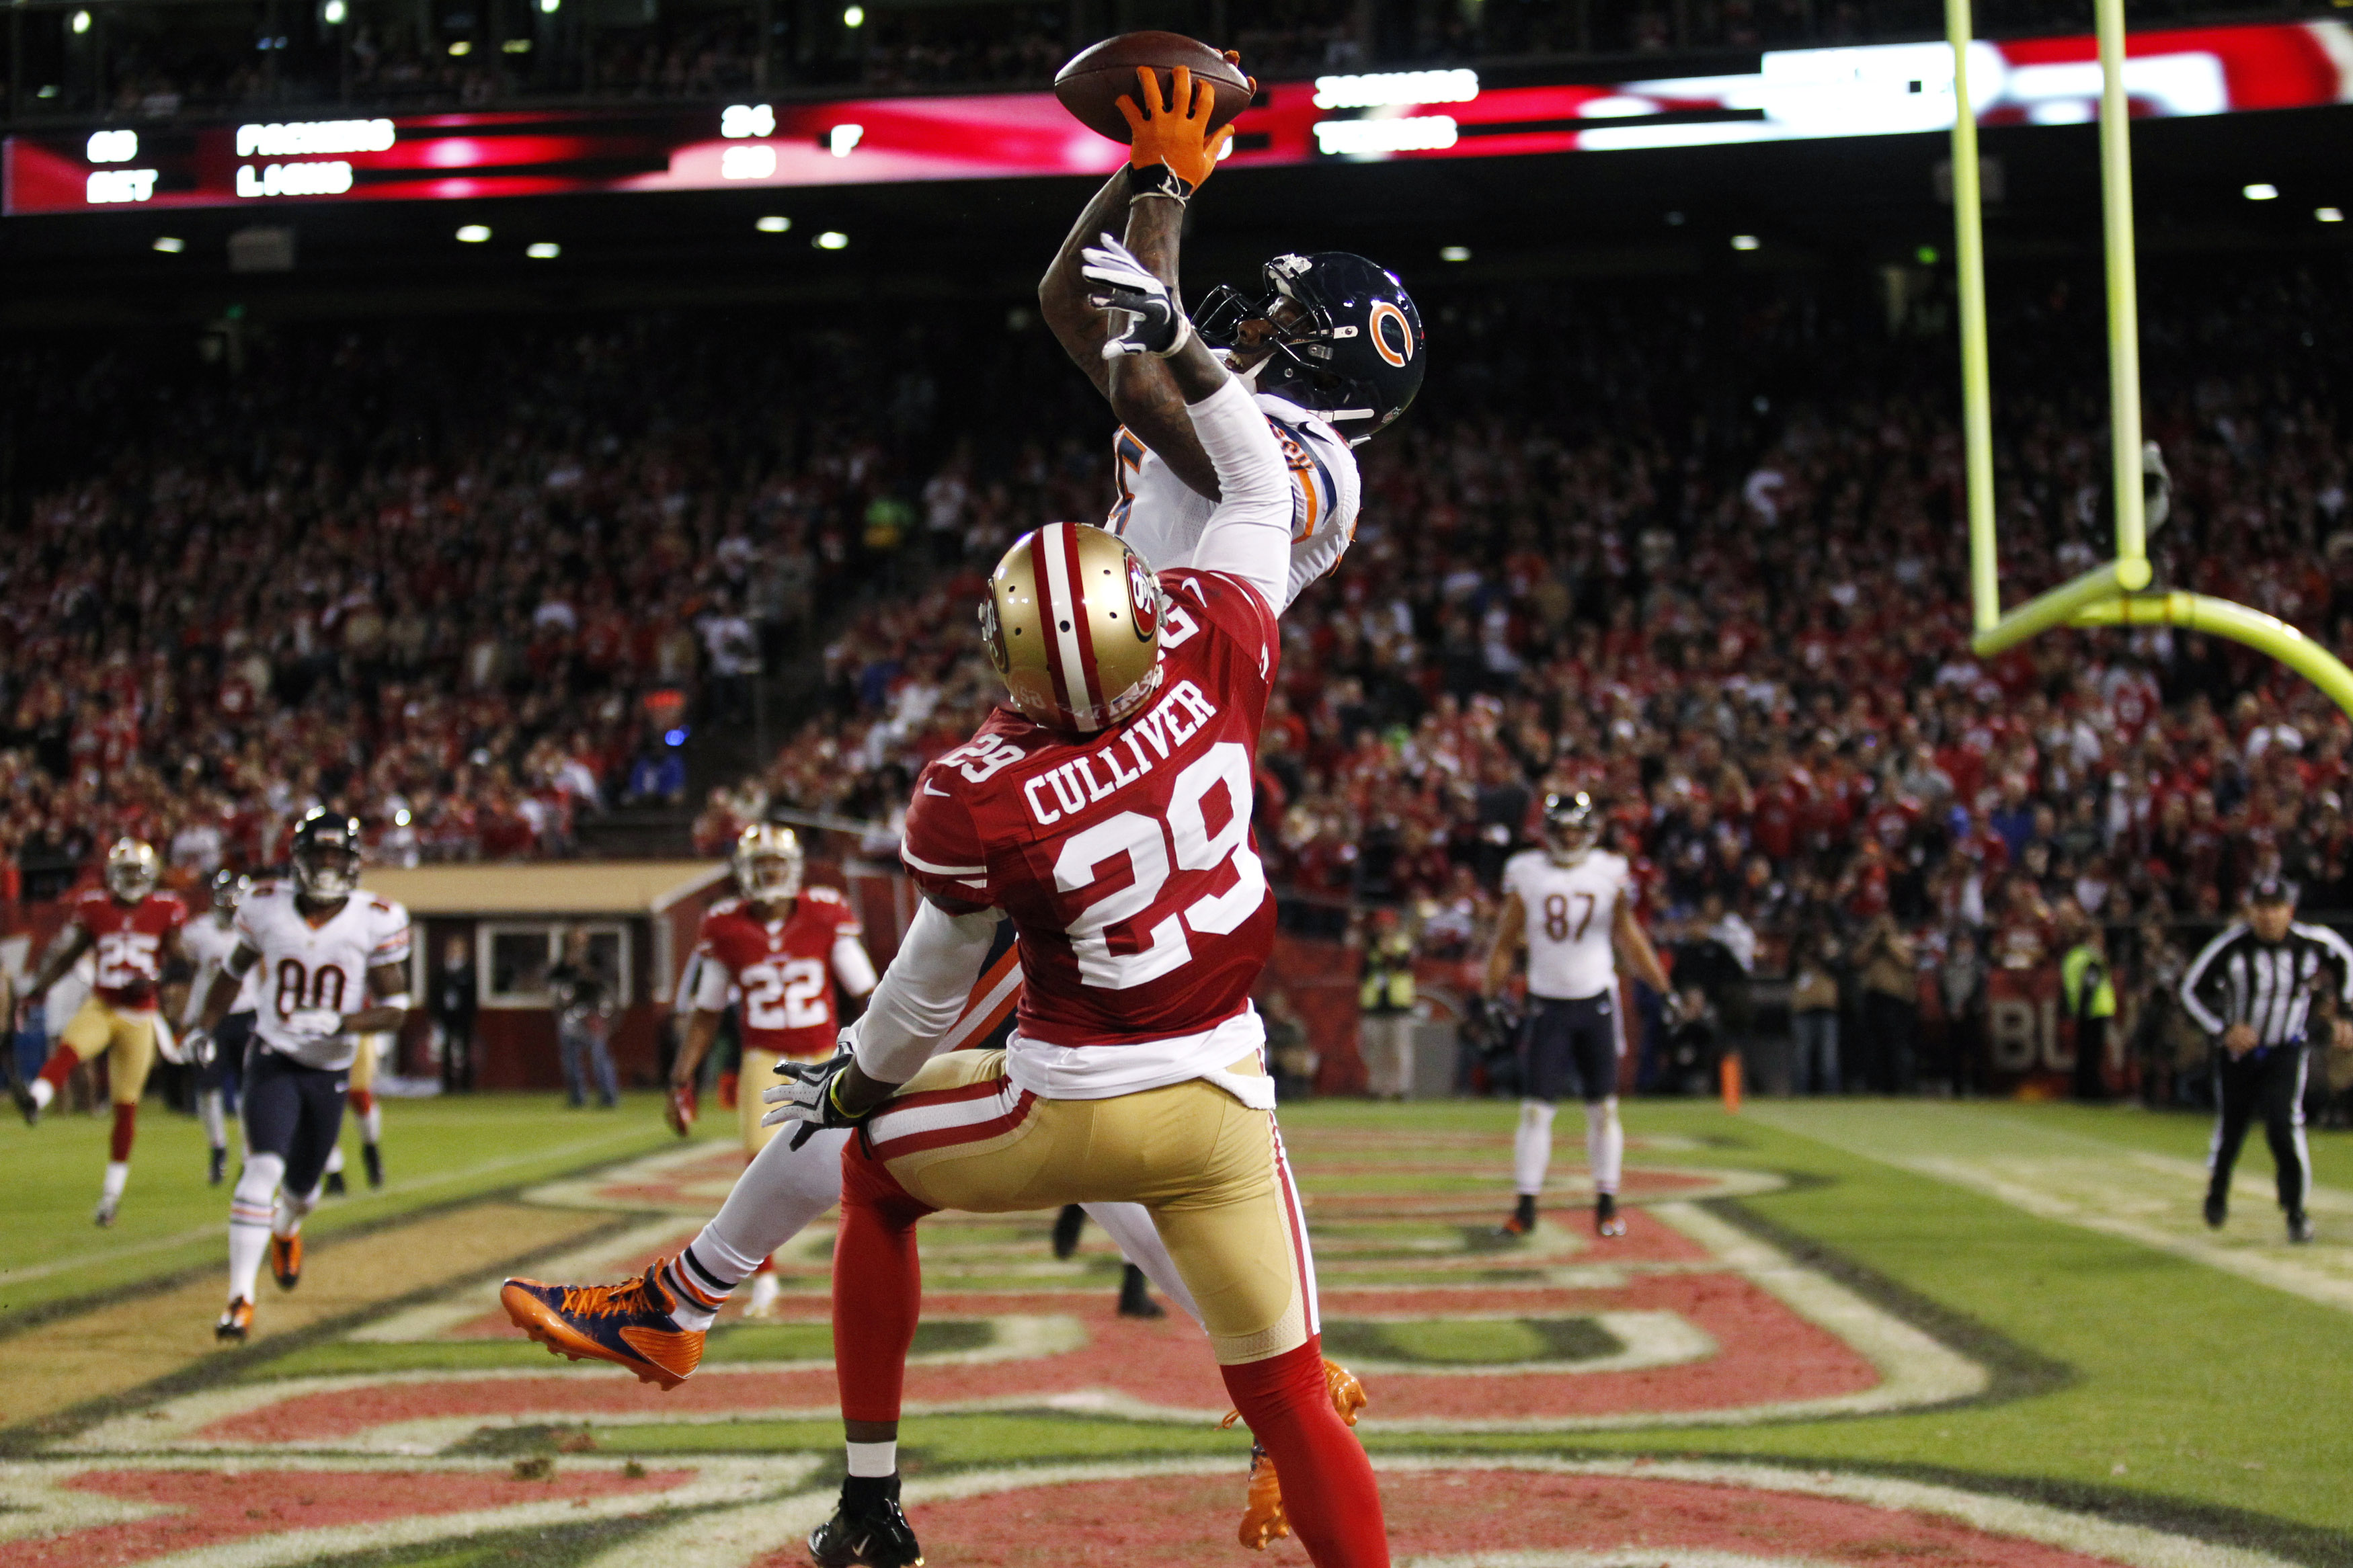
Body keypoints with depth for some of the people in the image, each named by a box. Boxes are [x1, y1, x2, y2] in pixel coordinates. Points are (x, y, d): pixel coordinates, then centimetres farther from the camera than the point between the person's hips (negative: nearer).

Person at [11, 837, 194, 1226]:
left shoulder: (165, 912, 1)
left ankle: (114, 1188, 15)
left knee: (126, 1103, 4)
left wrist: (155, 980, -15)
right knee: (69, 1048, -33)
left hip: (140, 1015, 0)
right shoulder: (94, 908, 3)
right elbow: (66, 954, 9)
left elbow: (180, 963, 4)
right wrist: (39, 985, -4)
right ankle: (36, 1099, -62)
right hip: (100, 1007, 0)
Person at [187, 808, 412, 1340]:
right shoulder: (267, 908, -6)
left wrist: (341, 1023, -26)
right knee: (264, 1167, -21)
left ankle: (286, 1230, 55)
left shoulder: (376, 922, -11)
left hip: (331, 1069, 1)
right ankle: (240, 1300, -20)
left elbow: (395, 1010, -10)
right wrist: (205, 1029, 5)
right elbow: (234, 971, 13)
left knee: (302, 1186, 16)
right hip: (274, 1060, -1)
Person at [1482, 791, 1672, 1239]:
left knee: (1603, 1108, 3)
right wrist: (1490, 997, -3)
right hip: (1547, 1004, -1)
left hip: (1596, 1003, 1)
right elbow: (1506, 941, 4)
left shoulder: (1610, 872, 0)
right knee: (1535, 1108, -4)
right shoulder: (1528, 874, -3)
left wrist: (1663, 991, 7)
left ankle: (1606, 1205, 11)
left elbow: (1629, 938, 9)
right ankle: (1526, 1206, 0)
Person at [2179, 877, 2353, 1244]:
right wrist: (2224, 1029, -21)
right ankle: (2217, 1192, 40)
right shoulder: (2232, 945, -20)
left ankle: (2296, 1210, -1)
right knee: (2229, 1130, 8)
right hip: (2237, 1049, 0)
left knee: (2284, 1126, -17)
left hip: (2285, 1052, 0)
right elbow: (2192, 989, -10)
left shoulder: (2313, 942, -14)